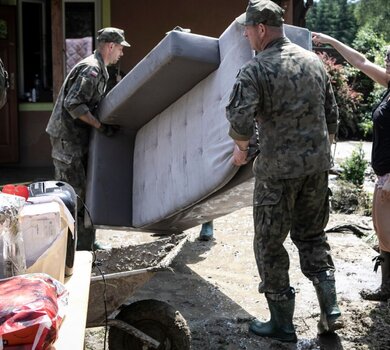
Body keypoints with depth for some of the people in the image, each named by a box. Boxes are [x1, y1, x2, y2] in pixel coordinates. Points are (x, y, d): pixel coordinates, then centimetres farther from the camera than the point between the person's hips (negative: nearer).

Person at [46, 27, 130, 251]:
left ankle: (86, 241, 22)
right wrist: (101, 126, -23)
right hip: (68, 138, -10)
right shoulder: (91, 68, -15)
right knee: (74, 193, -8)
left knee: (85, 190, 13)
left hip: (78, 138, 10)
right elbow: (73, 103, -24)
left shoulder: (99, 70, 17)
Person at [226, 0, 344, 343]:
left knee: (270, 243, 9)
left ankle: (282, 324, 17)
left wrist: (241, 149, -2)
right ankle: (331, 312, 17)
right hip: (317, 165, 6)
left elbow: (240, 121, -22)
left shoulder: (256, 69, -12)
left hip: (277, 168, -6)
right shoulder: (314, 61, 7)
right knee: (312, 236, 20)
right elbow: (332, 115, 12)